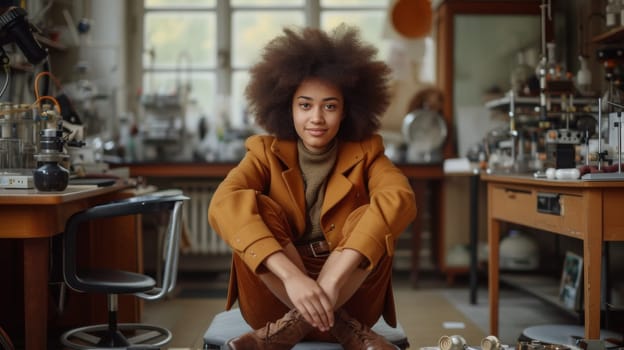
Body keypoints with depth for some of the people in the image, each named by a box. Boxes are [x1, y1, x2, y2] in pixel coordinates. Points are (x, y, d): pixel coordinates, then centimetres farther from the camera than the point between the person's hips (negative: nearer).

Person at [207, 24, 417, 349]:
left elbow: (400, 198, -23)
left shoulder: (365, 153, -1)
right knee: (256, 209, -22)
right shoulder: (266, 152, -2)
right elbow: (225, 204, -24)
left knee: (370, 219, -24)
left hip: (350, 296, 0)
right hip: (275, 299, 0)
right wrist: (291, 275, -40)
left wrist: (330, 282, -38)